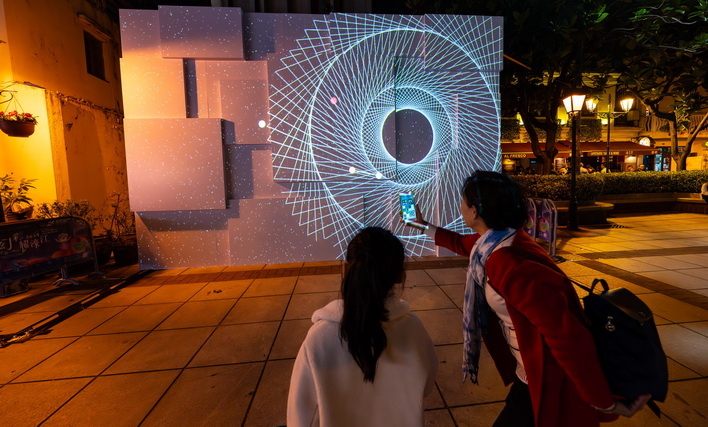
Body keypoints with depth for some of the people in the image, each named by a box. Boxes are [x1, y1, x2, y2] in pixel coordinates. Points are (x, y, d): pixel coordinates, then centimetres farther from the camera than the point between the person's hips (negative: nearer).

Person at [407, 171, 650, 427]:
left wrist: (605, 403, -20)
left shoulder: (510, 266, -37)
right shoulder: (496, 239, -7)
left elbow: (569, 338, -33)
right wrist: (424, 226, 25)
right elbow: (461, 244, 16)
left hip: (546, 381, -8)